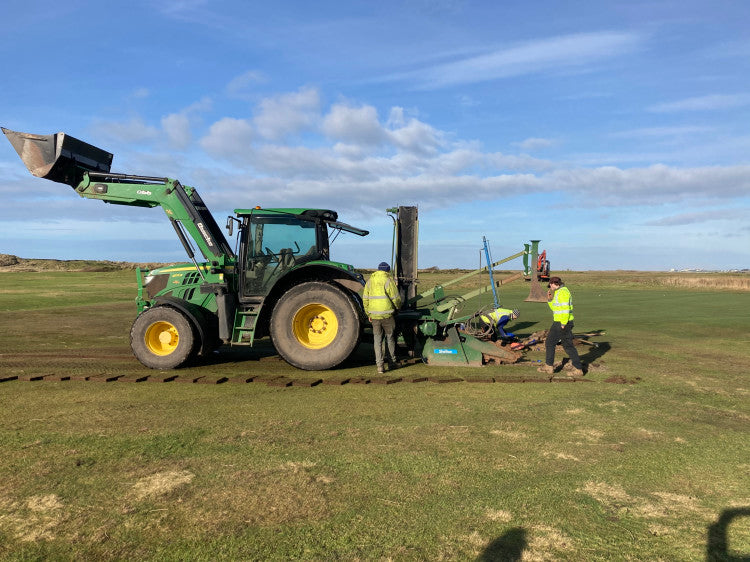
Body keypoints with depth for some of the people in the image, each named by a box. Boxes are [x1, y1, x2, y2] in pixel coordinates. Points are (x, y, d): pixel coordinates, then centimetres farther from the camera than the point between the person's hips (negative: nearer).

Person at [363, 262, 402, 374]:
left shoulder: (370, 281, 8)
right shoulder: (388, 281, -7)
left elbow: (365, 299, 11)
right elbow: (396, 298, -5)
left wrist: (368, 314, 19)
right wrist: (398, 307, 16)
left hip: (374, 315, 3)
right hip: (387, 314, -3)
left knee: (377, 339, 6)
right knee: (390, 338, 13)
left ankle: (379, 365, 0)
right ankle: (392, 361, 23)